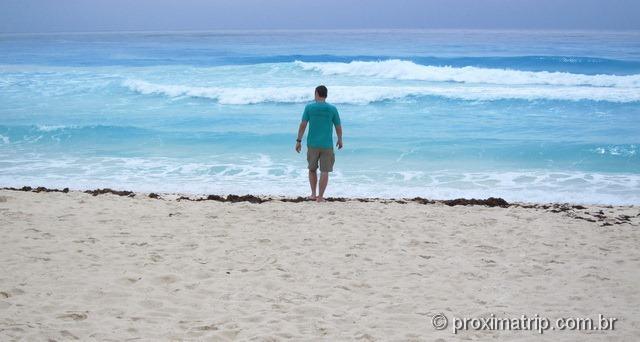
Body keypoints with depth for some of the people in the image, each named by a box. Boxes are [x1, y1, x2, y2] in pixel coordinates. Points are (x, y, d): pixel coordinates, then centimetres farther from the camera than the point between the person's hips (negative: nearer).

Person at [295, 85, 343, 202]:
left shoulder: (309, 107, -3)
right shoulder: (332, 109, -1)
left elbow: (303, 125, -7)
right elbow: (338, 127, 5)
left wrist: (298, 141, -2)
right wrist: (340, 140, 21)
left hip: (312, 144, 1)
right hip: (327, 145, -1)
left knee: (312, 169, 18)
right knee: (324, 171, 3)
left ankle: (313, 194, 20)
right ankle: (320, 196, -1)